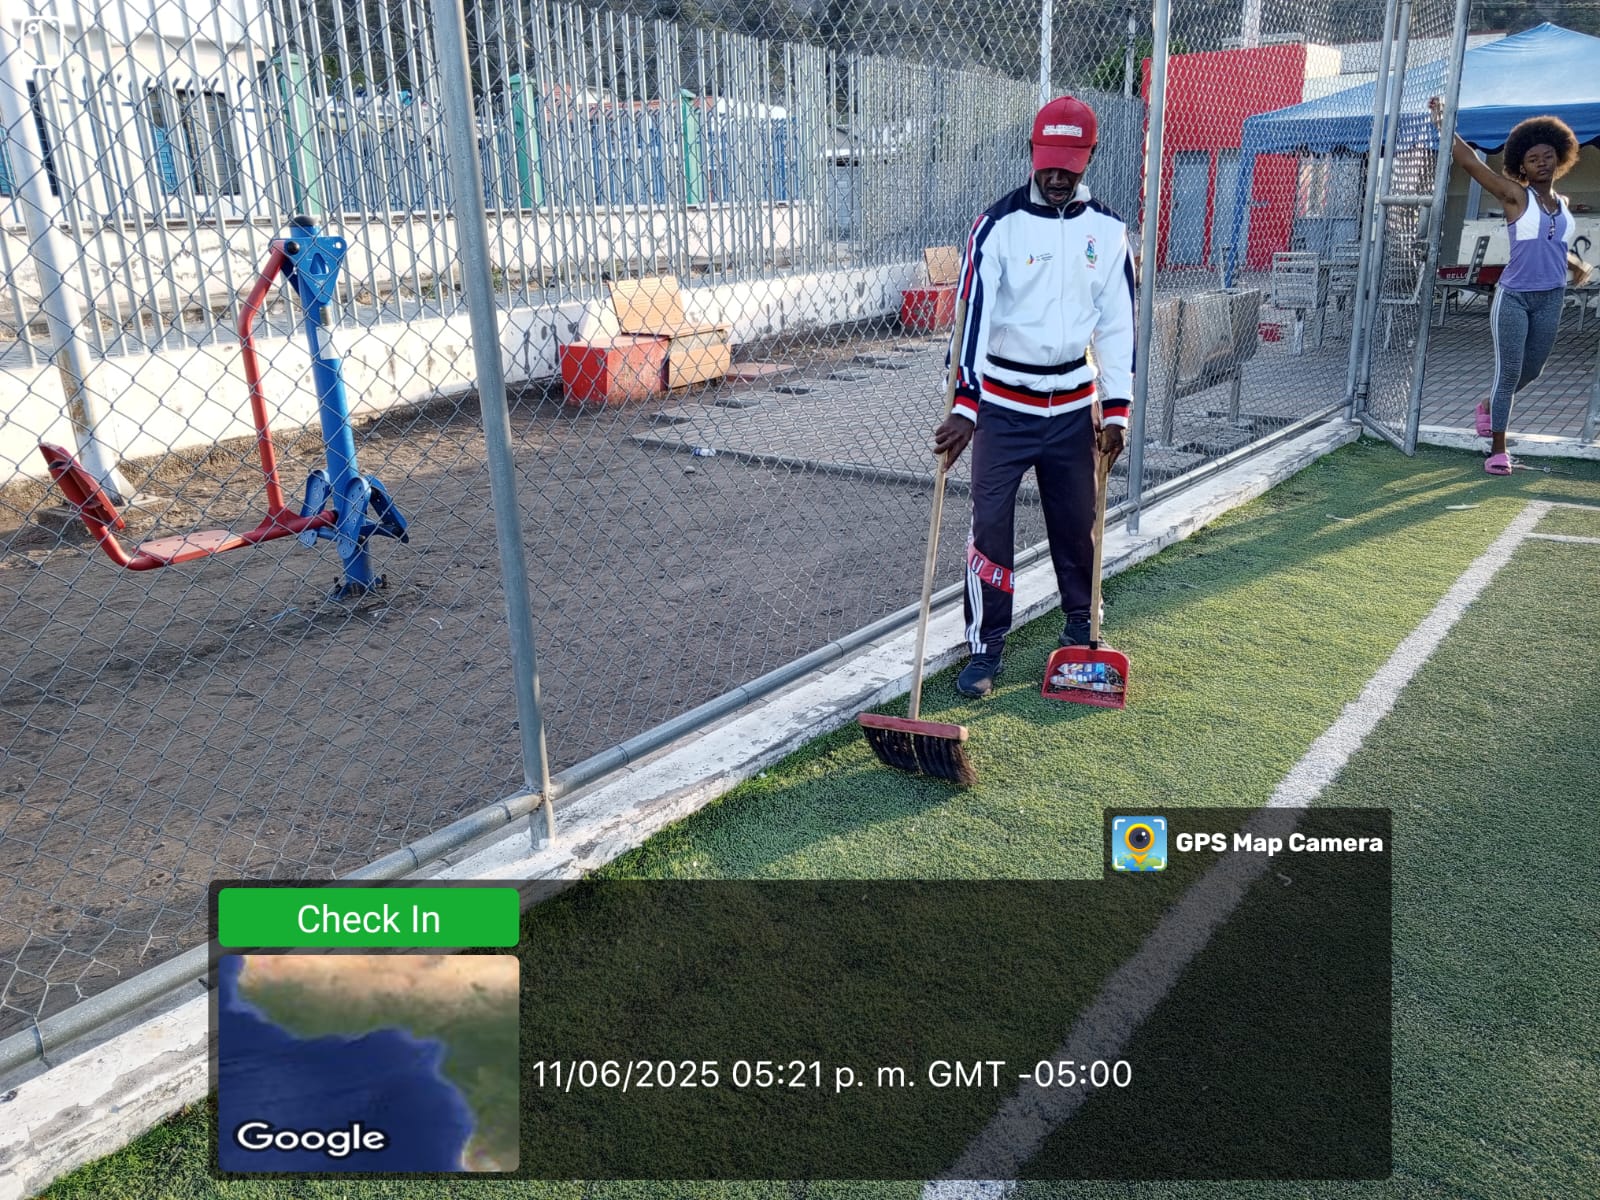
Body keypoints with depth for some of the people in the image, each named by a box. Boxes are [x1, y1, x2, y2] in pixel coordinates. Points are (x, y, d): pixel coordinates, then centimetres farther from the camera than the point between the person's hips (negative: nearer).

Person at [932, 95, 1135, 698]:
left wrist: (1115, 410, 2)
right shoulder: (998, 224, -8)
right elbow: (972, 313, -16)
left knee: (1076, 522, 12)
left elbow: (1117, 324, 6)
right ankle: (985, 648, 7)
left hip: (1073, 404, 3)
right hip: (1003, 401, -3)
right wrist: (965, 406, -27)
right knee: (990, 523, -5)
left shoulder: (1107, 230, 4)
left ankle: (1081, 627, 33)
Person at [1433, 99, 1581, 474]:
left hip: (1551, 299, 6)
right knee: (1508, 372, -5)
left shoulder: (1564, 204, 11)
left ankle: (1490, 406, 43)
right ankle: (1498, 450, 5)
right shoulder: (1515, 196, -6)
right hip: (1513, 297, -5)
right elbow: (1469, 161, -10)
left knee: (1530, 371, 14)